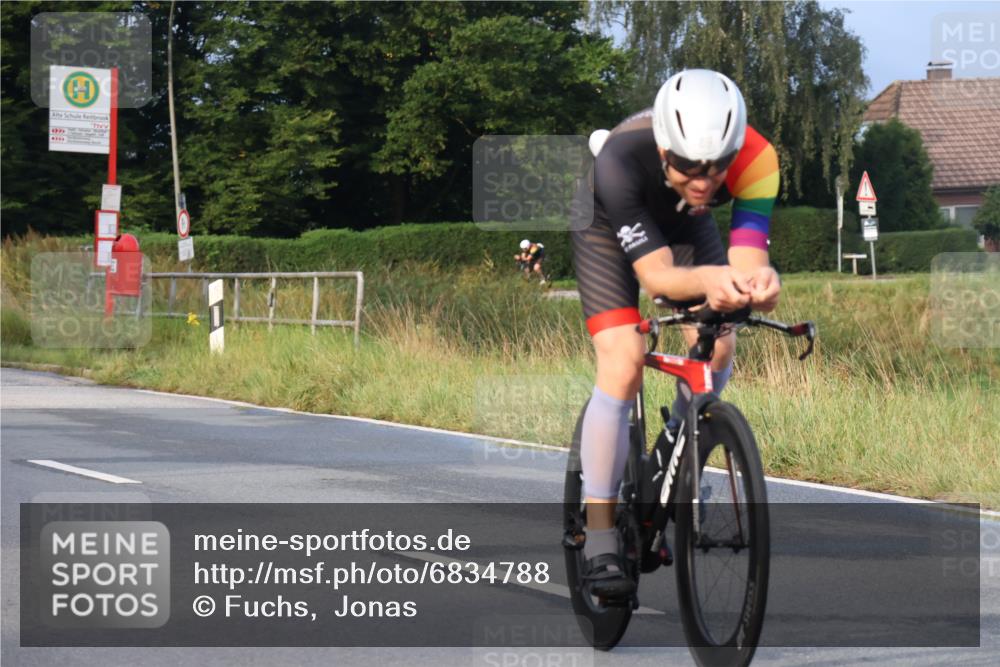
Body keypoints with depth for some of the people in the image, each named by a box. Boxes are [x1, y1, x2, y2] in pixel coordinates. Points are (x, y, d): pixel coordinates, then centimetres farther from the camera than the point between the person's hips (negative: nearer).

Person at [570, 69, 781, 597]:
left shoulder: (754, 160, -36)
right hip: (608, 226, -3)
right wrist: (705, 279, -63)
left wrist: (758, 280, -63)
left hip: (686, 224, 4)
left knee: (717, 351, -13)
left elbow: (745, 258, -39)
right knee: (623, 363, -20)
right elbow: (654, 273, -42)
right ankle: (599, 542, -14)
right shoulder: (622, 159, -43)